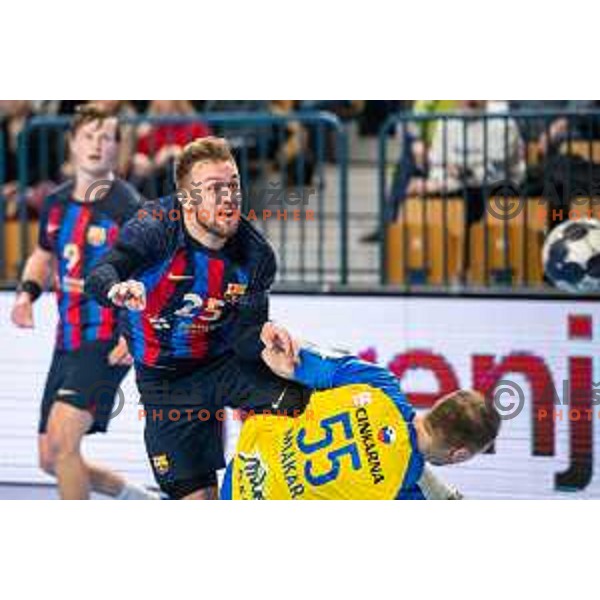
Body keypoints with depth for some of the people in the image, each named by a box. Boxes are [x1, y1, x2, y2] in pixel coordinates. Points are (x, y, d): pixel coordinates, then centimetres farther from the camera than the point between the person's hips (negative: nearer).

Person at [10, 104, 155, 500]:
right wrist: (28, 292, 7)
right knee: (51, 460, 11)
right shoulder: (56, 204, 9)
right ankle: (138, 499, 33)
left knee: (62, 434, -24)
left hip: (108, 343, -7)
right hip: (67, 343, 8)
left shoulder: (128, 207, -10)